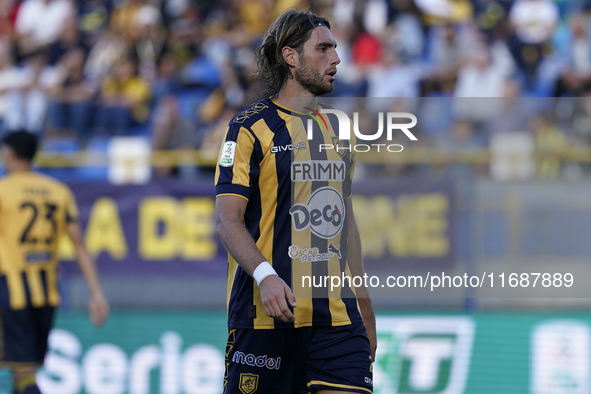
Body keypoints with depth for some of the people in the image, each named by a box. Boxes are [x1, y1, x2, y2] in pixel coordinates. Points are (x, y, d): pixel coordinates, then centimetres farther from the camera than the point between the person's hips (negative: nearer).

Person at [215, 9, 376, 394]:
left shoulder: (338, 129, 18)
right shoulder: (250, 127, -3)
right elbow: (227, 220, -9)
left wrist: (364, 305, 21)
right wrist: (265, 274, -25)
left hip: (336, 312, 5)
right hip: (266, 308, -5)